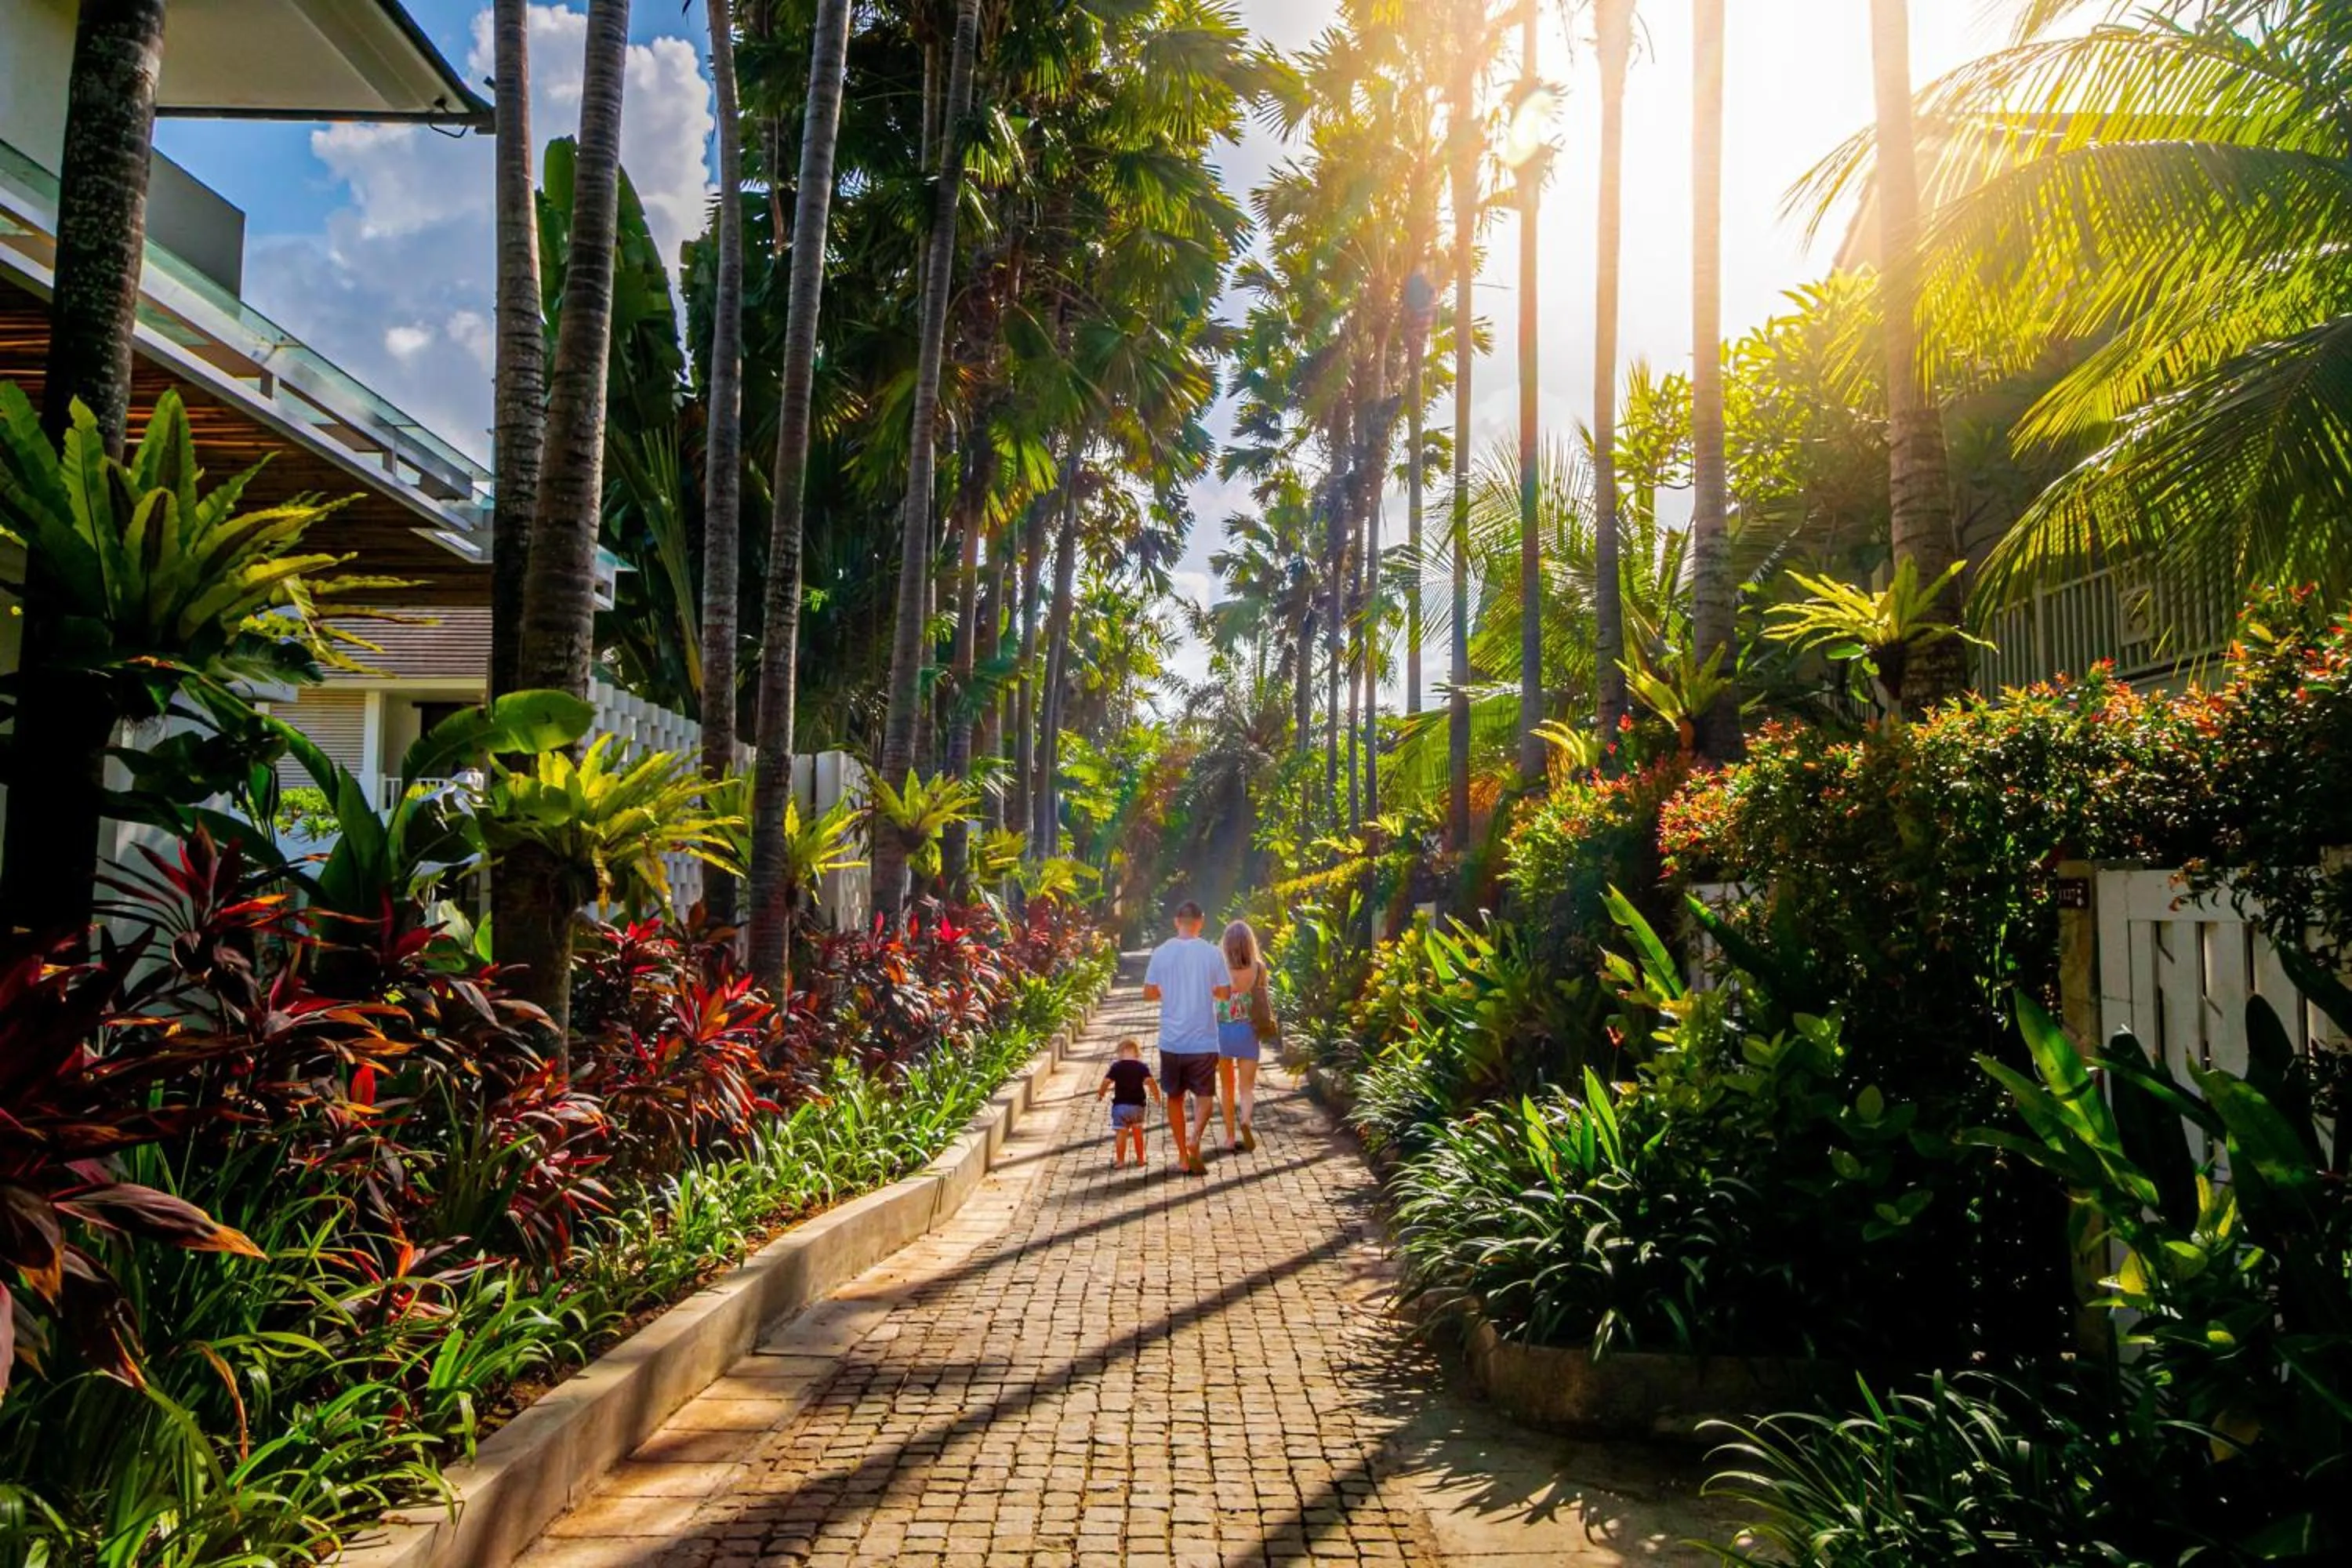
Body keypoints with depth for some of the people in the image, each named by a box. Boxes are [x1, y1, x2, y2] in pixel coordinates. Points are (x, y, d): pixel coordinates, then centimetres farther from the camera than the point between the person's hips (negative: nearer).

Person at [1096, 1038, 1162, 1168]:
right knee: (1138, 1132, 16)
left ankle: (1120, 1160, 2)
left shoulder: (1116, 1067, -4)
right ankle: (1140, 1158, 22)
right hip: (1137, 1105, 2)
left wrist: (1100, 1093, 8)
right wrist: (1157, 1094, -2)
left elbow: (1107, 1081, -9)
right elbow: (1150, 1081, -14)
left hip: (1120, 1105, -2)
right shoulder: (1142, 1067, -3)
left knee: (1121, 1133, 1)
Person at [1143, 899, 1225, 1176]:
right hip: (1204, 1040, -1)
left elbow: (1148, 994, 2)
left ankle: (1183, 1157, 19)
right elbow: (1223, 994, 1)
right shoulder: (1212, 953, -6)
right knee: (1204, 1095, 11)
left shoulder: (1161, 952, -4)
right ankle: (1195, 1139, -15)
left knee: (1175, 1097, 14)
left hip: (1171, 1040, 1)